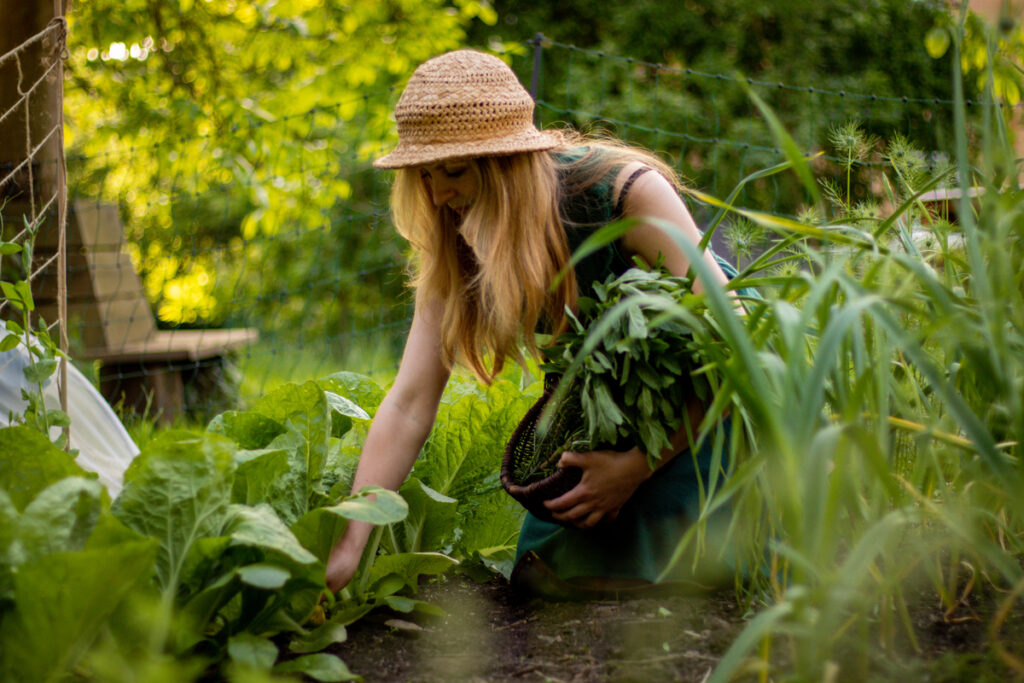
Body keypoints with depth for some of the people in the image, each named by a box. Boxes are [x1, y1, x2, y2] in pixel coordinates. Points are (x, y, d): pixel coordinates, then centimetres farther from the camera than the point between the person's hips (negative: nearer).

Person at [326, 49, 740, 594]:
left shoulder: (623, 189, -30)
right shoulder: (456, 246, -14)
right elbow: (409, 405, -18)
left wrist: (639, 465, -32)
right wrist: (349, 545, -27)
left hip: (705, 404, -4)